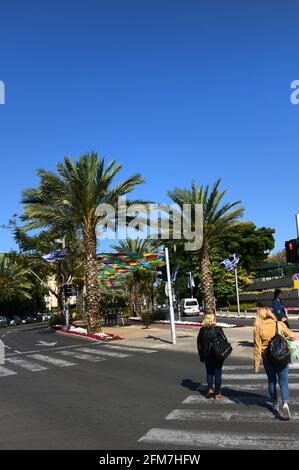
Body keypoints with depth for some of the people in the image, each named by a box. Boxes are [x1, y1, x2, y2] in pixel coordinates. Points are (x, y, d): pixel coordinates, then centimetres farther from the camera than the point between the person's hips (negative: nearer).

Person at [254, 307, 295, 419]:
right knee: (283, 382, 7)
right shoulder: (280, 324, -10)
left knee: (271, 381, 20)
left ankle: (275, 404, 30)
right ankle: (285, 403, -13)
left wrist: (256, 364, -1)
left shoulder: (258, 329, -11)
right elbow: (292, 335, 3)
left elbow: (257, 348, -8)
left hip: (267, 358, 0)